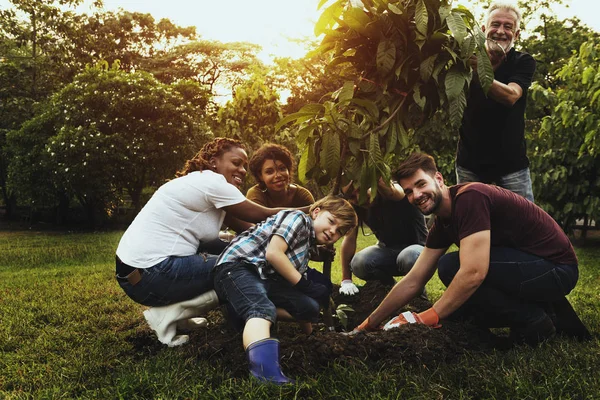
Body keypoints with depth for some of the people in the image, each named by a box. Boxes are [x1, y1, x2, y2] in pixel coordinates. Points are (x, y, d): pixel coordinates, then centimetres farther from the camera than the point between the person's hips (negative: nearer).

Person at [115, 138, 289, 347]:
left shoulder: (206, 186, 16)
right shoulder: (211, 182, -12)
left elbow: (248, 227, 10)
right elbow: (263, 216, -5)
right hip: (150, 275, -10)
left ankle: (176, 311, 13)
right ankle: (167, 314, -4)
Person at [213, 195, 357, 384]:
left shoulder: (308, 243, 24)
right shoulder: (298, 219, -2)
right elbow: (273, 253, -15)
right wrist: (303, 284, -6)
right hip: (237, 266, -9)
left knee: (310, 308, -1)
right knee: (262, 309, -37)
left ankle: (242, 307, -10)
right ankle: (265, 370, -63)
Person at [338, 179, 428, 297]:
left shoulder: (392, 193, -24)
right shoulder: (355, 206, -8)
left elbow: (391, 190, -50)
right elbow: (349, 238, -9)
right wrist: (346, 280, -13)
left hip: (415, 248, -4)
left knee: (409, 257, -40)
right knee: (359, 263, -26)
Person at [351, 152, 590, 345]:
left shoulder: (469, 197, -23)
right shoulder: (443, 222, 5)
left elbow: (474, 272, -32)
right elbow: (413, 281, 7)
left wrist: (427, 317, -25)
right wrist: (370, 323, 8)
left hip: (555, 268, -9)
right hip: (532, 267, 9)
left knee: (451, 267, -23)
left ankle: (534, 322, -5)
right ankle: (550, 313, 13)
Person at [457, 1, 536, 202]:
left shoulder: (524, 62, -3)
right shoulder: (468, 59, -1)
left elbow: (510, 96, -23)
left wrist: (480, 73, -40)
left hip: (512, 162, 0)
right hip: (469, 163, 1)